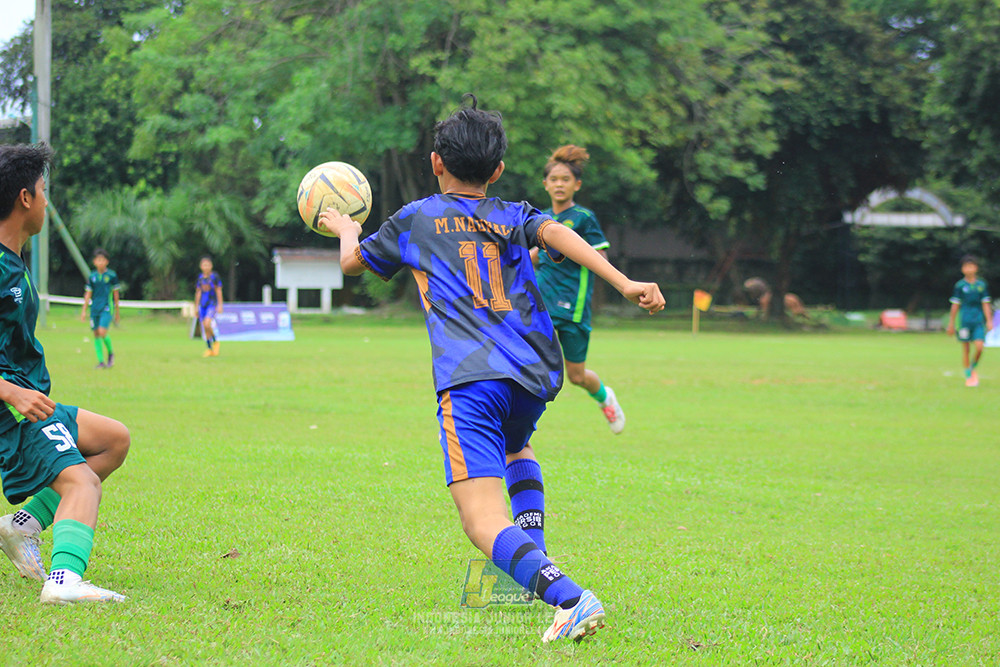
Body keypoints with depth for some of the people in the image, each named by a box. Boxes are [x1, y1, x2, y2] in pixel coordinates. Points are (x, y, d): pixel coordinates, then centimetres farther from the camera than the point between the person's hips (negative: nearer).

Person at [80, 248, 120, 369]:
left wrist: (117, 312, 9)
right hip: (95, 308, 4)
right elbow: (88, 294, 12)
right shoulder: (92, 276, 7)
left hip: (107, 308, -4)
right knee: (96, 334, 3)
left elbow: (115, 294, 5)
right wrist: (84, 311, 8)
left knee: (102, 332, -19)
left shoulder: (112, 275, -1)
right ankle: (101, 361, 11)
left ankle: (110, 353, 5)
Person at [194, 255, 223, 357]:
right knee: (204, 328, 2)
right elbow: (198, 292, 16)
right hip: (202, 305, 5)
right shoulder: (200, 278, 9)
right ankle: (209, 349, 13)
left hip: (212, 304, -5)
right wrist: (196, 307, 16)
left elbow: (219, 291, 0)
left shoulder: (214, 276, -3)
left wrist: (220, 305, -3)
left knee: (207, 324, -24)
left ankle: (215, 341, 1)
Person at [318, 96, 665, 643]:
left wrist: (345, 229, 55)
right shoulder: (515, 217, 22)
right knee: (514, 449, 39)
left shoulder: (414, 219, 20)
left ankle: (567, 596, -40)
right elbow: (557, 235, 0)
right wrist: (623, 283, -11)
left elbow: (352, 262, 33)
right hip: (536, 373, 4)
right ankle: (534, 561, 19)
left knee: (484, 521, -15)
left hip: (469, 378, -4)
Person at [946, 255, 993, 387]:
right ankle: (968, 376, 12)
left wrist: (989, 321, 1)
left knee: (979, 348, -11)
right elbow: (955, 305, 5)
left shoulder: (981, 285, 5)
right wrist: (951, 323, 6)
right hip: (964, 320, -1)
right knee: (965, 350, 1)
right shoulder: (960, 285, 1)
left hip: (978, 321, 1)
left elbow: (985, 304, 8)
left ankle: (973, 368, 16)